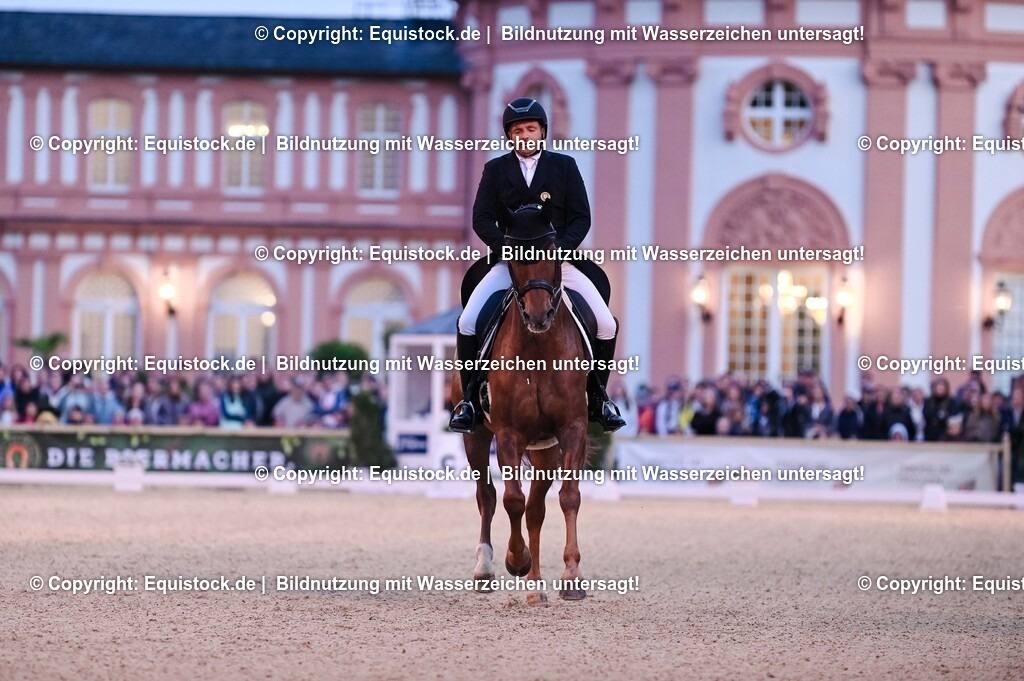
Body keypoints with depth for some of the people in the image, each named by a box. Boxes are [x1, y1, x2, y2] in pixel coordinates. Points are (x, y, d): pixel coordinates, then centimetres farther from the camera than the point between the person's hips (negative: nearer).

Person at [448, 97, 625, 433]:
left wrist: (560, 249, -16)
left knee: (606, 325, -12)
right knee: (468, 323, -19)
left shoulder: (564, 166, 5)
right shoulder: (495, 169, 6)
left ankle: (597, 396, 8)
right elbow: (482, 219, -1)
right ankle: (470, 399, -4)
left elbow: (581, 218, 1)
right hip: (509, 262, 0)